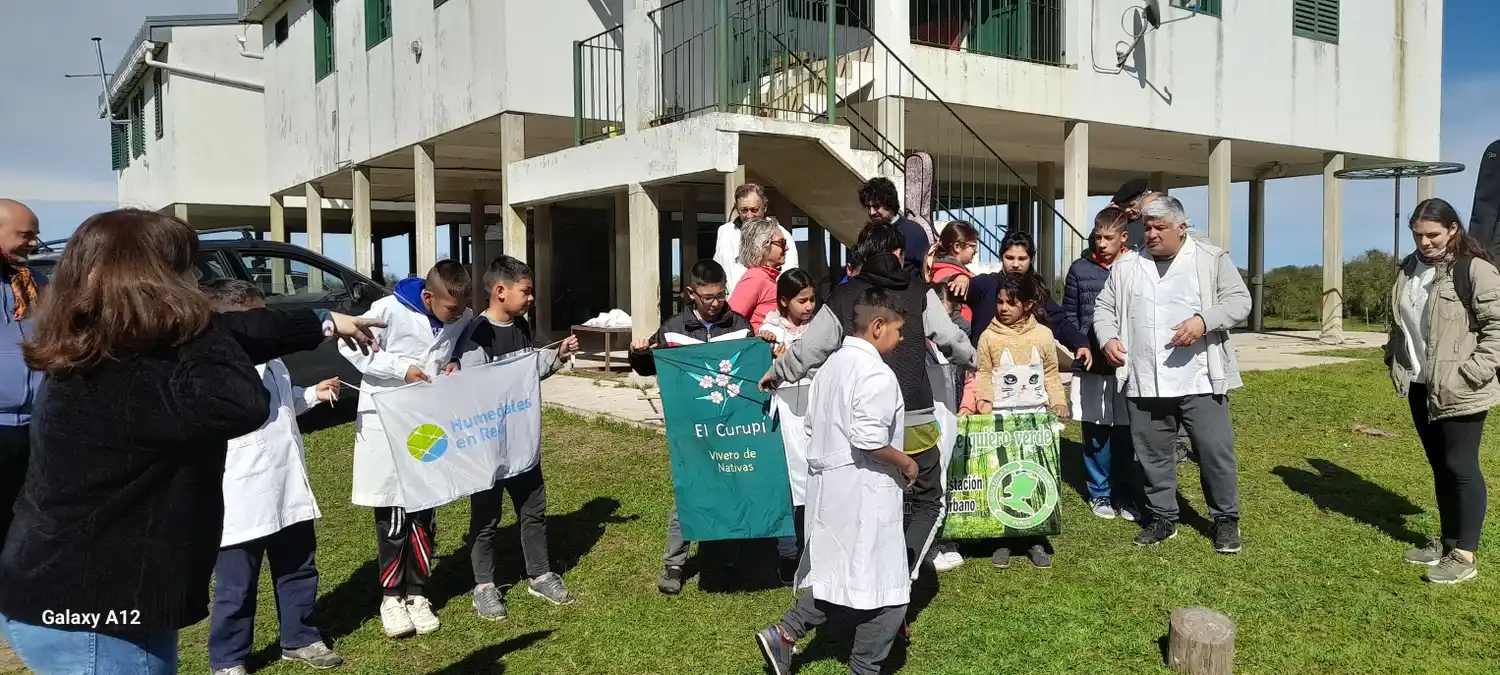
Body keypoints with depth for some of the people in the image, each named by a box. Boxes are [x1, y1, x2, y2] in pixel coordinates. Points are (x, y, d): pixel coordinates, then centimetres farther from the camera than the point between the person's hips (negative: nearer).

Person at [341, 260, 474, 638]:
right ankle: (391, 595, 17)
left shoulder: (464, 318, -4)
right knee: (391, 517, 2)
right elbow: (353, 348, -8)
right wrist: (402, 367, -17)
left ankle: (417, 593, 20)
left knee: (424, 514, 7)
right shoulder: (390, 310, -17)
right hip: (385, 423, -3)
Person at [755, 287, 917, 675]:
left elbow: (813, 424, 15)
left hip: (829, 486, 9)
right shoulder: (876, 373, -18)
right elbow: (869, 439, -27)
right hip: (863, 494, -9)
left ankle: (784, 635, 16)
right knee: (885, 589, 4)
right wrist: (906, 463, -11)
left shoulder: (832, 365, 11)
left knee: (840, 576, 20)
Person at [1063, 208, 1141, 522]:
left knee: (1125, 434, 6)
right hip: (1090, 366, 1)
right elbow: (1069, 315, 8)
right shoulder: (1080, 269, 3)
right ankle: (1099, 493, 20)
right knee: (1095, 433, 7)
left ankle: (1124, 496, 19)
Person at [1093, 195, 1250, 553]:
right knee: (1152, 454, 10)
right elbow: (1104, 307, 16)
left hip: (1200, 381, -3)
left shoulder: (1212, 259, 3)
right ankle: (1162, 518, 25)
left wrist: (1203, 321, -19)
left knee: (1215, 450, 1)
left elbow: (1239, 300, -2)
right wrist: (1108, 338, -3)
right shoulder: (1125, 267, 11)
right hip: (1143, 384, 3)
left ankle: (1226, 519, 17)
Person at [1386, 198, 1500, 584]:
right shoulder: (1410, 268, 10)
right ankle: (1448, 542, 27)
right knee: (1439, 466, 15)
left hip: (1458, 390, -7)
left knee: (1461, 467, -2)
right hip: (1420, 386, 7)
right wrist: (1394, 357, 13)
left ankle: (1465, 556, 6)